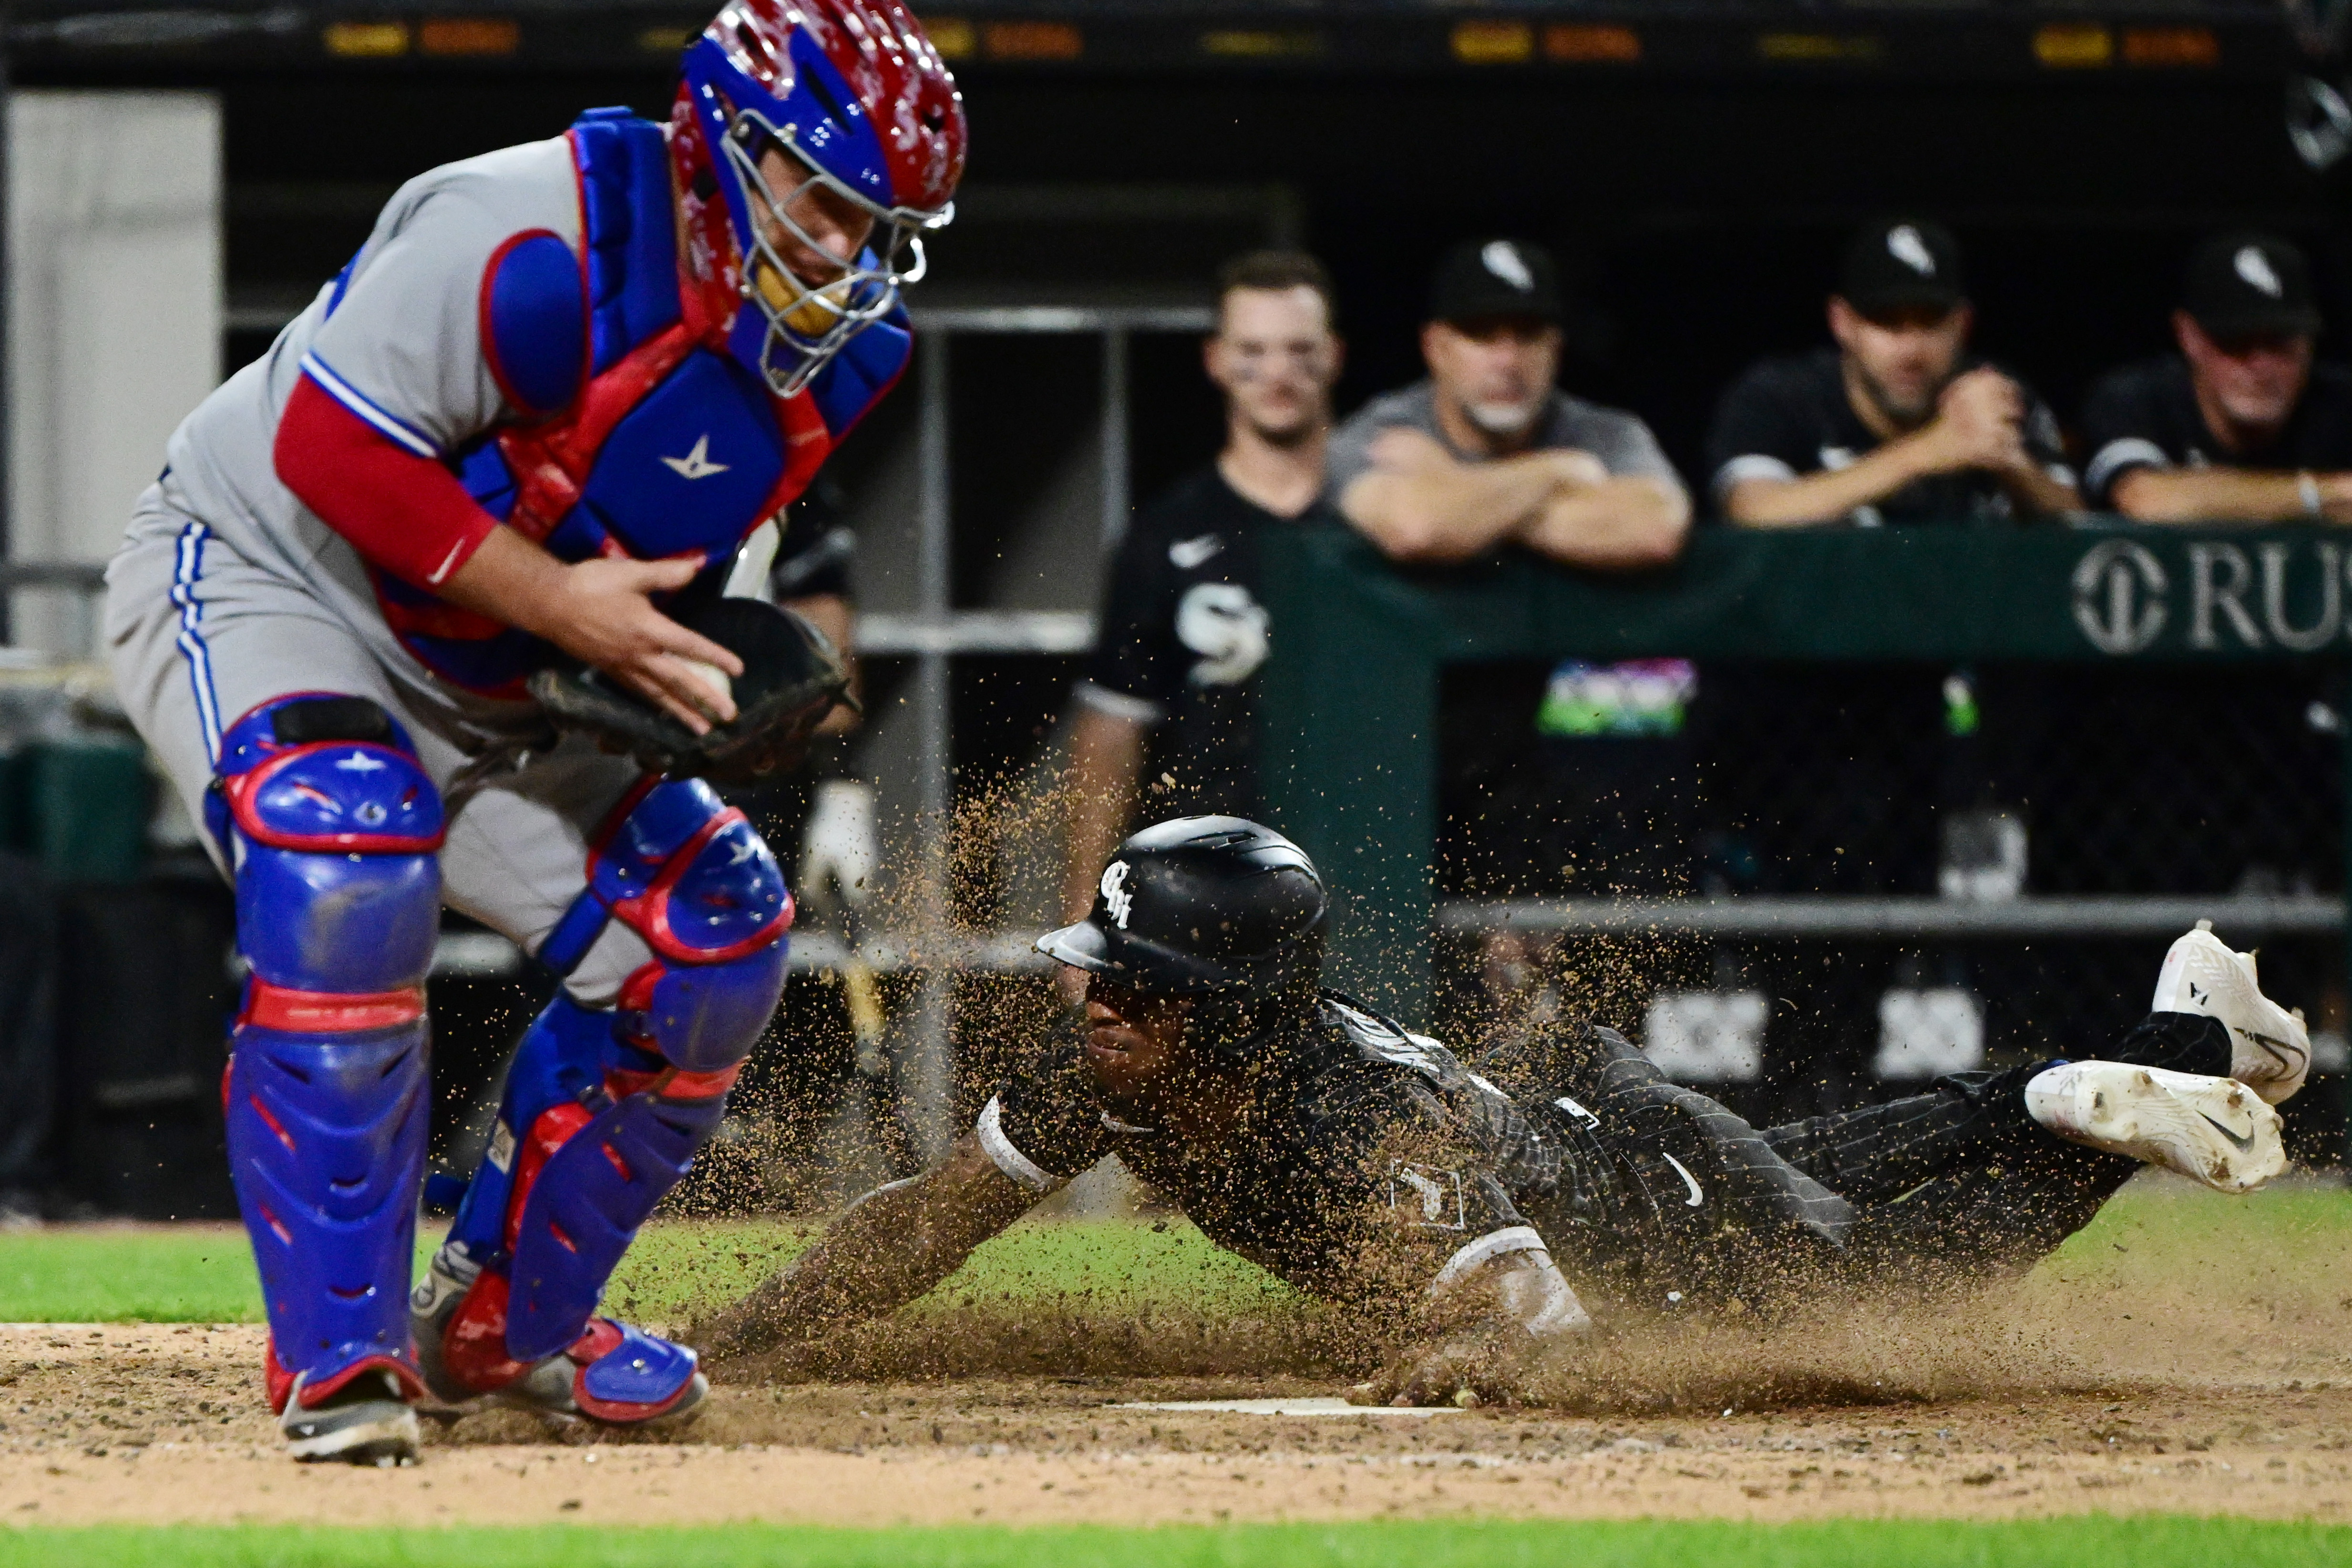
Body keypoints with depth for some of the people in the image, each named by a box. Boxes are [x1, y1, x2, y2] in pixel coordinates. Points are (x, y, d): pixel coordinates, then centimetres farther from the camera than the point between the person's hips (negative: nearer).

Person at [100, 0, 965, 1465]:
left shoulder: (830, 352, -3)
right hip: (254, 582, -8)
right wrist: (555, 601, -29)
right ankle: (336, 1362, -28)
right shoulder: (534, 246, -30)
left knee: (713, 928, -2)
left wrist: (714, 664, -8)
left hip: (468, 685, 8)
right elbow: (330, 449, -29)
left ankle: (498, 1326, 16)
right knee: (347, 858, -35)